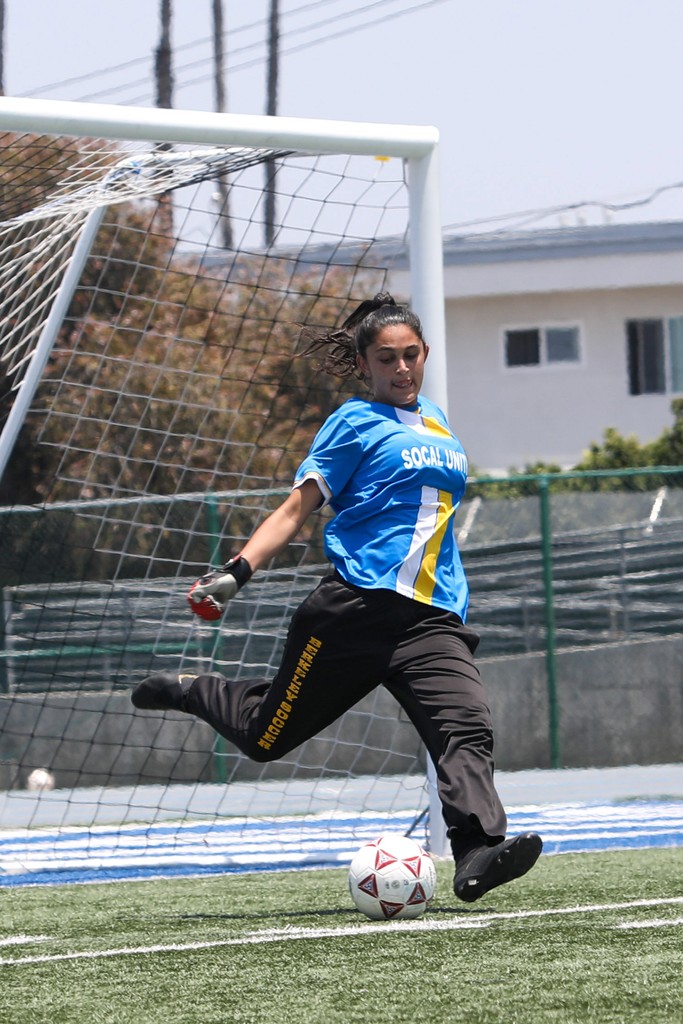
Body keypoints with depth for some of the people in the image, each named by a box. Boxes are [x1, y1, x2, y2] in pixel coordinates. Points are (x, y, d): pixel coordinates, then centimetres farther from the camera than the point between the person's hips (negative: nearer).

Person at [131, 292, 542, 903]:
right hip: (355, 610, -5)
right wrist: (238, 571, -15)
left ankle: (477, 855, -35)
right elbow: (298, 508, -3)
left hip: (431, 620, 5)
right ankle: (187, 692, 35)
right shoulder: (357, 422, 1)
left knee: (467, 727, -21)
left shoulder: (437, 422, 20)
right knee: (267, 736, 6)